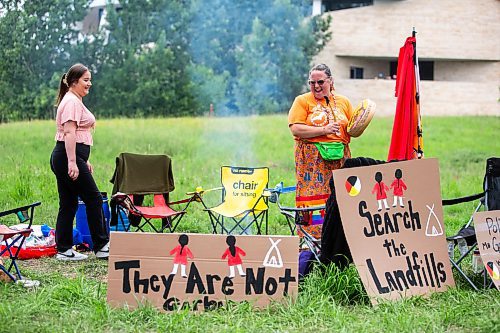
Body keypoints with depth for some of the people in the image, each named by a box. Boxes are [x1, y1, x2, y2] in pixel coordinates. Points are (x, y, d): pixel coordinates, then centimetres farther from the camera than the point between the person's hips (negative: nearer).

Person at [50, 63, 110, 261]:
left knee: (68, 204, 10)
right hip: (68, 156, -11)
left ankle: (64, 250, 12)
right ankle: (101, 246, 2)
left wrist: (84, 161, 26)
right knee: (94, 199, -4)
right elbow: (69, 132, -20)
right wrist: (72, 162, -26)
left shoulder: (75, 101, 22)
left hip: (63, 158, 11)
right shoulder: (72, 101, -11)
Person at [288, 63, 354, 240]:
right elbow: (295, 129, -8)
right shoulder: (302, 101, 4)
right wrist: (323, 130, -14)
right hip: (312, 160, -3)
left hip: (339, 158, 3)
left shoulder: (343, 102, 16)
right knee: (312, 197, -9)